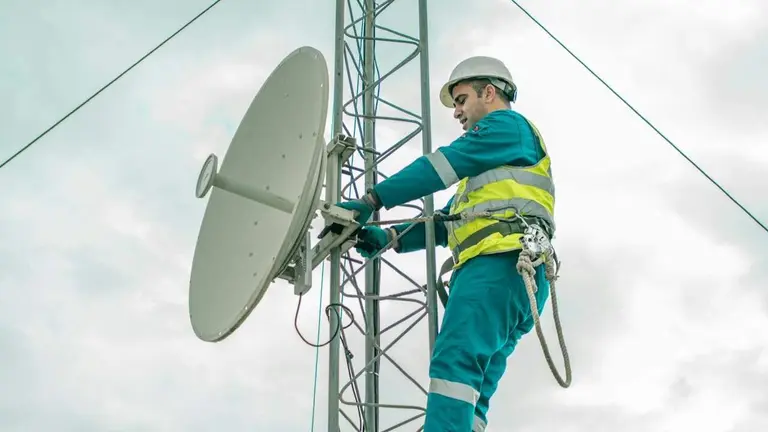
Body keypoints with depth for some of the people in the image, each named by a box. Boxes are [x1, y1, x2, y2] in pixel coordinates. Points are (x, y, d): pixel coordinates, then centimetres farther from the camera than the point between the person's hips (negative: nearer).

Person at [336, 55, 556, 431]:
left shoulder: (508, 125, 9)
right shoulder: (486, 168, 38)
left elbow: (442, 165, -5)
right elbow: (447, 223, 28)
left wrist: (371, 201, -11)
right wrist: (389, 237, 13)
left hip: (501, 263, -9)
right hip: (494, 269, 9)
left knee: (455, 361, -26)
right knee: (470, 388, -2)